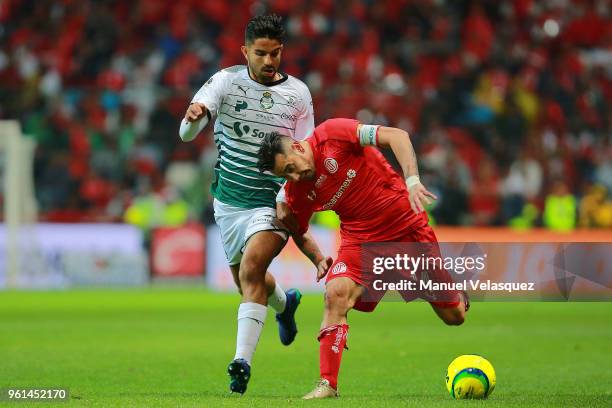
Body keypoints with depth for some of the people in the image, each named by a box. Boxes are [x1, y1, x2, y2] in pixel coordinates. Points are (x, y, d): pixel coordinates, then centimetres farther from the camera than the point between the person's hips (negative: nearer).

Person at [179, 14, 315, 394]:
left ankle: (243, 360, -25)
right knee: (246, 280, 18)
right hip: (229, 200, 3)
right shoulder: (227, 81, -7)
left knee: (251, 269, -24)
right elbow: (186, 134, -19)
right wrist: (193, 117, -43)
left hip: (273, 202, -3)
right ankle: (284, 302, 53)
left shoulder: (298, 93, -5)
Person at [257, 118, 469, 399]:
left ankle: (456, 297, 42)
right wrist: (319, 260, -2)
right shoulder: (296, 192, -2)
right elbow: (299, 232, 17)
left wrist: (412, 180, -32)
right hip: (360, 238, 3)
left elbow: (396, 136, -20)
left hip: (407, 225, -2)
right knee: (336, 293, -26)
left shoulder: (331, 134, -16)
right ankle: (328, 384, -21)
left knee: (454, 316, 4)